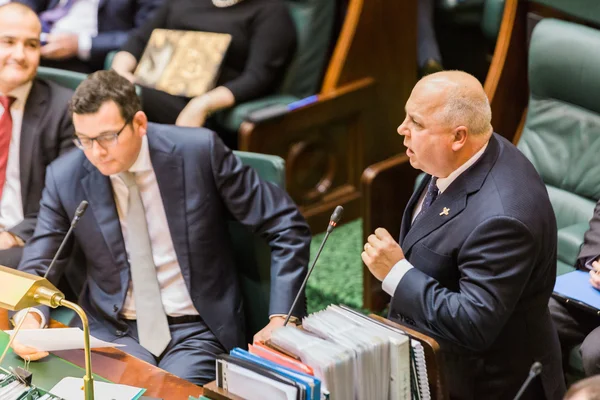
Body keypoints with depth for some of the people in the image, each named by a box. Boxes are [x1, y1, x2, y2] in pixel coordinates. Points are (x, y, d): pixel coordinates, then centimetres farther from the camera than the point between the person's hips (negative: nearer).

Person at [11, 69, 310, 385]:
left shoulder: (199, 151, -11)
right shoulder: (65, 178, -5)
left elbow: (287, 228, -5)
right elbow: (37, 270, 3)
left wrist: (283, 318, -13)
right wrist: (29, 318, -20)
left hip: (196, 331, -1)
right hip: (112, 331, 1)